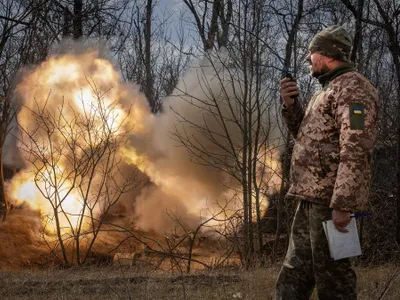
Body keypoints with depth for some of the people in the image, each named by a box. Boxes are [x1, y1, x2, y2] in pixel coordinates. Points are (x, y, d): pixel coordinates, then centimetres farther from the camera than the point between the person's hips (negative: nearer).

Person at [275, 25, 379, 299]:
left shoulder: (353, 87, -11)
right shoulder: (330, 90, 20)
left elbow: (355, 150, -21)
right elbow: (307, 136, 27)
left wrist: (342, 204, -27)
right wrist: (291, 104, 10)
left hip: (330, 199, -10)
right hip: (312, 196, 10)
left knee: (332, 277, -5)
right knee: (295, 273, 15)